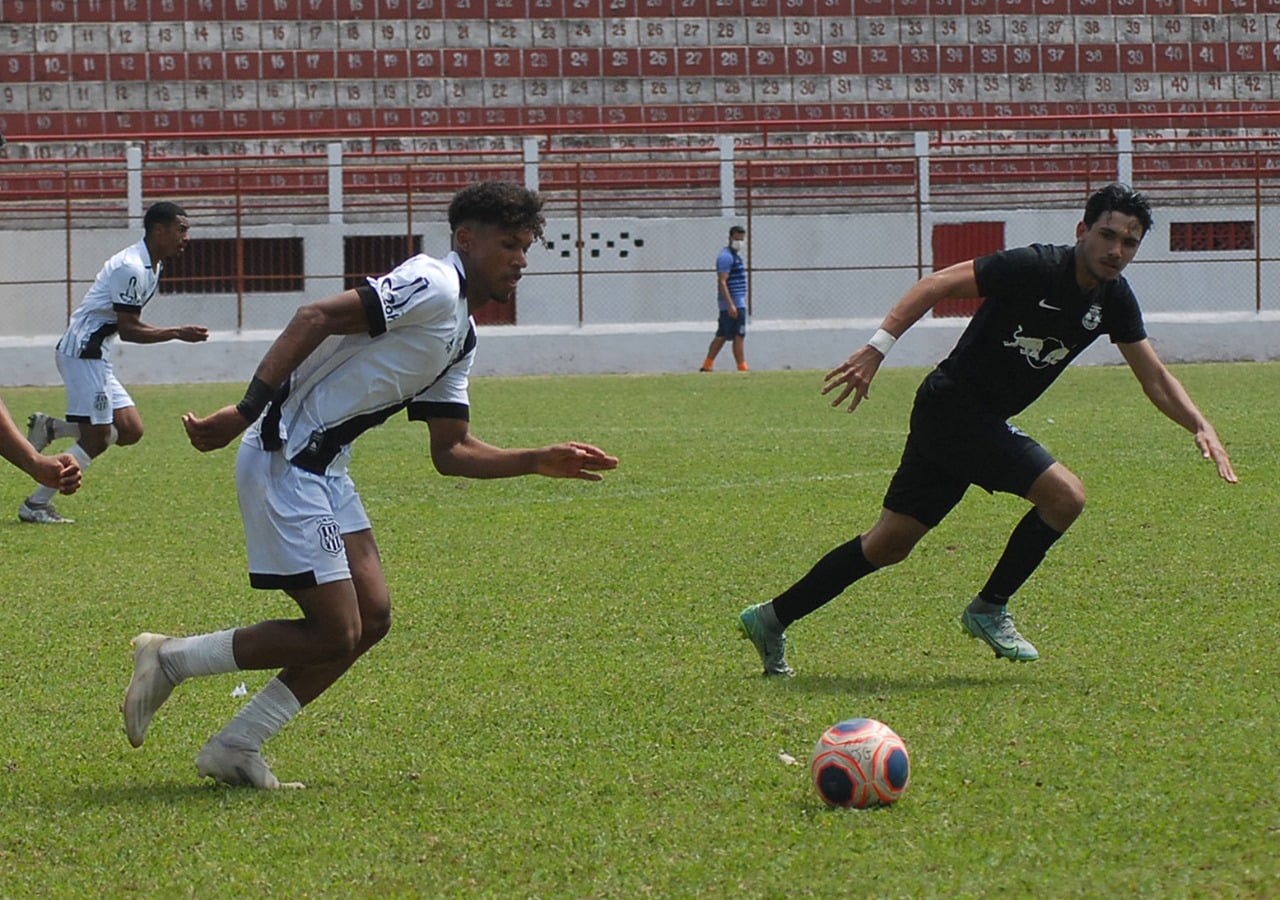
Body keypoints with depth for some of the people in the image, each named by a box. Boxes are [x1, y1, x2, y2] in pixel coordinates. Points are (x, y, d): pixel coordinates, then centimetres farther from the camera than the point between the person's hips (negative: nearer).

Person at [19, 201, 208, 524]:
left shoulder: (151, 266, 12)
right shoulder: (131, 268, -19)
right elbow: (128, 330, -19)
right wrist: (178, 334, -18)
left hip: (95, 355, 10)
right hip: (82, 352, -10)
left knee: (130, 431, 5)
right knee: (96, 439, -9)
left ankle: (49, 428, 10)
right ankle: (35, 505, -3)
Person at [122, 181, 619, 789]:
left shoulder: (460, 341, 18)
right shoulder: (434, 286, -13)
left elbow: (451, 452, 20)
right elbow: (315, 318, -23)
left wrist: (540, 462, 9)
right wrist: (245, 412, -28)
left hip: (323, 468, 10)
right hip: (284, 460, -10)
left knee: (372, 615, 7)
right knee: (335, 633, -8)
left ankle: (235, 750, 12)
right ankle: (169, 660, 6)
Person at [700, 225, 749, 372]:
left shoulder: (736, 255, 19)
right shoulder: (726, 257, -13)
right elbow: (721, 282, -19)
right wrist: (731, 304, -25)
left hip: (737, 303, 10)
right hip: (732, 303, -10)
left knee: (722, 336, 11)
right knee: (738, 336, -9)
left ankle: (707, 366, 13)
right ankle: (742, 368, -8)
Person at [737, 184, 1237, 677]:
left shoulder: (1113, 300, 3)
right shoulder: (1036, 267, -20)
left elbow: (1155, 379, 10)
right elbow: (940, 283, -20)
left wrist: (1201, 426, -6)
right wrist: (878, 347, -27)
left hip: (980, 422, 8)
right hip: (951, 408, -8)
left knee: (890, 544, 10)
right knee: (1065, 494, -17)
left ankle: (770, 619, 20)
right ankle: (989, 610, -1)